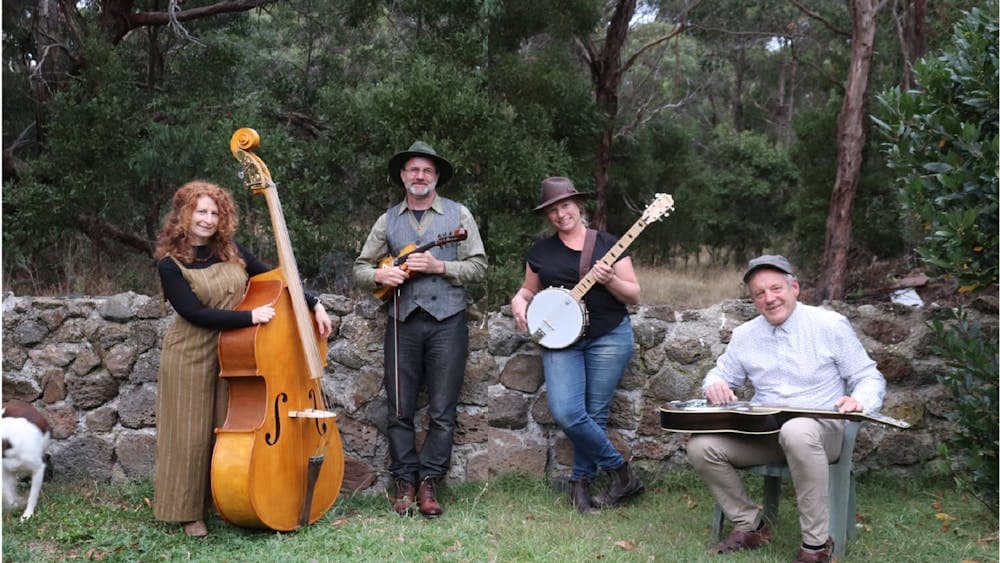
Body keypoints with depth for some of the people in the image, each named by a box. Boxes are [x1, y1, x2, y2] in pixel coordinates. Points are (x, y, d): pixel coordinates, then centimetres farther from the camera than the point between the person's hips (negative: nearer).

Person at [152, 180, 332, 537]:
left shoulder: (230, 252, 5)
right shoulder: (171, 264, -10)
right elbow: (194, 312, -20)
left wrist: (314, 305, 1)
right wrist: (250, 316, -27)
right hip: (192, 357, -5)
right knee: (192, 435, 2)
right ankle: (188, 512, 16)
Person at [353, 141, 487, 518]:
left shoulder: (458, 214, 6)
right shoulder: (388, 221, 13)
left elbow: (478, 267, 1)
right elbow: (361, 267, 14)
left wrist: (439, 266, -13)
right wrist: (380, 275, -8)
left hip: (447, 321, -2)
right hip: (403, 321, 2)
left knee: (442, 412, 0)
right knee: (400, 410, 3)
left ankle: (429, 482, 10)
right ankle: (405, 483, 12)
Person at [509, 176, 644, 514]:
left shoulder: (607, 243, 3)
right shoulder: (541, 251, 12)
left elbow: (634, 296, 3)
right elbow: (529, 289, 23)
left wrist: (610, 281, -16)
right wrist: (519, 302, 1)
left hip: (609, 337, -2)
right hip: (560, 340, 2)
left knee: (594, 415, -2)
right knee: (566, 413, -14)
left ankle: (581, 481, 17)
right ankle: (619, 468, 4)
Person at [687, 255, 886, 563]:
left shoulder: (831, 325, -4)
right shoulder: (744, 335, 8)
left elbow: (869, 378, -1)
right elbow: (721, 374, 21)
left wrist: (859, 400, -25)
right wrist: (715, 386, -6)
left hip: (821, 429, -4)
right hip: (762, 431, 4)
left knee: (797, 432, -42)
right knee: (701, 446, -19)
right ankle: (750, 526, 1)